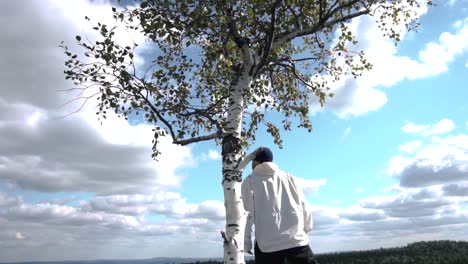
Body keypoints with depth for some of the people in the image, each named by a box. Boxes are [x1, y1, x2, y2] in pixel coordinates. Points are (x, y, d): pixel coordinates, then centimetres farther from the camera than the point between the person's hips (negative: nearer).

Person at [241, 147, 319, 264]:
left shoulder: (250, 181, 5)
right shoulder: (288, 177, 13)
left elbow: (247, 213, -2)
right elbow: (304, 206, 14)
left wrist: (246, 242, 4)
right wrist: (306, 229, 27)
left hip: (267, 244, -2)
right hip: (297, 240, 3)